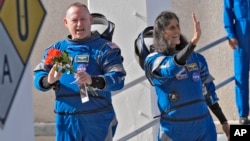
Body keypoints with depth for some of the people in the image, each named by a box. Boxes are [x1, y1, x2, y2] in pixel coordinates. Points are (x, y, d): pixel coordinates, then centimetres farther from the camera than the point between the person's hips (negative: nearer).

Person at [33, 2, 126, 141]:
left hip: (98, 120, -3)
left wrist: (93, 80, -31)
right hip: (66, 120, 3)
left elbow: (118, 78, -11)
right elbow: (37, 76, 5)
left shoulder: (104, 48, 1)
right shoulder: (56, 49, 12)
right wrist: (49, 80, -20)